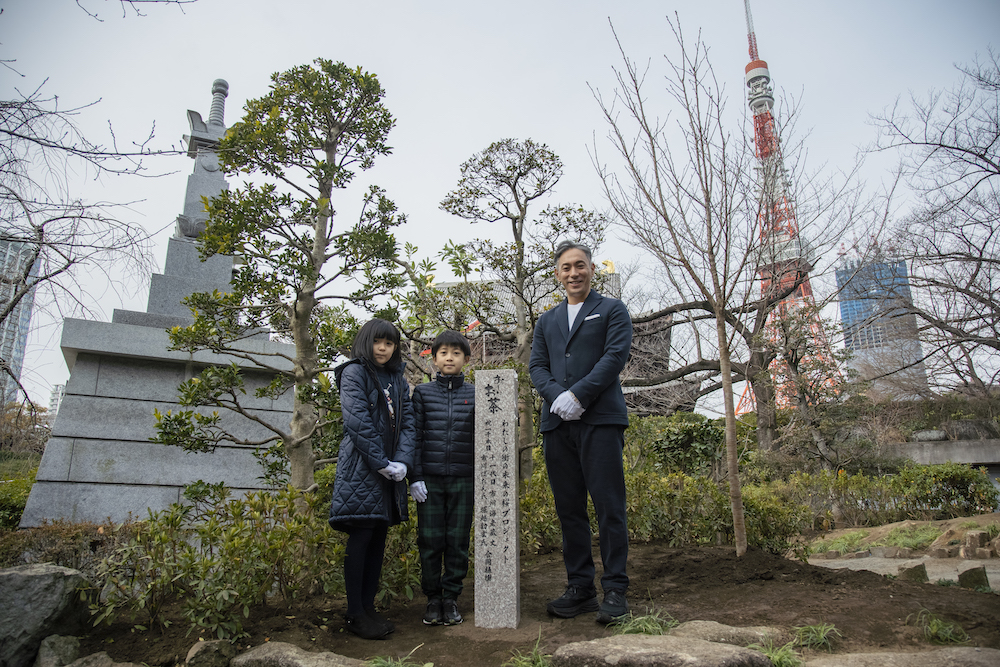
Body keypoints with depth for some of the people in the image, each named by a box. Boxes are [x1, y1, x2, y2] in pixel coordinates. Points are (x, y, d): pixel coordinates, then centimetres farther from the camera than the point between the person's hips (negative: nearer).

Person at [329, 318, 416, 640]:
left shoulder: (398, 379, 15)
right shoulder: (354, 373, -3)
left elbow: (407, 421, 7)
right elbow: (358, 421, -13)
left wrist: (402, 462, -8)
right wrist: (381, 463, -15)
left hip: (390, 470, 6)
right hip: (361, 468, -6)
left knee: (379, 536, 8)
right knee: (361, 536, -4)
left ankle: (368, 606, 18)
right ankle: (355, 614, 6)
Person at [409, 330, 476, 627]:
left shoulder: (475, 394, 6)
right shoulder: (422, 392, 5)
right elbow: (414, 436, 2)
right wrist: (415, 477, -3)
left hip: (463, 479, 0)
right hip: (430, 479, 0)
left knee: (458, 540, 4)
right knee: (430, 540, 4)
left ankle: (451, 597, 18)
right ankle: (433, 598, 18)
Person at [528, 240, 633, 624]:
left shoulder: (612, 311, 10)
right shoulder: (546, 321, 23)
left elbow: (616, 356, -5)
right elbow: (537, 366, 13)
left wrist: (578, 395, -14)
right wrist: (557, 396, -8)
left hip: (600, 419, -4)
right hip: (557, 423, 5)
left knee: (608, 505, -5)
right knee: (569, 509, 7)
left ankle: (615, 590, 4)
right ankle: (579, 588, 16)